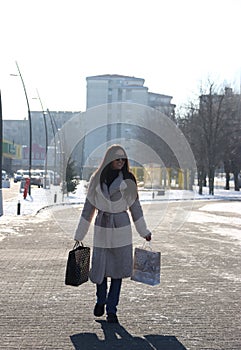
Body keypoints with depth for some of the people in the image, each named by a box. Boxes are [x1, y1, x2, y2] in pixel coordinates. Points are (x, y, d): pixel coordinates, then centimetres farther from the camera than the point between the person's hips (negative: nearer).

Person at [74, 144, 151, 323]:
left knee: (117, 270, 1)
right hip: (102, 228, 0)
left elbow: (135, 206, 6)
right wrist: (79, 235, 7)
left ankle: (111, 310, 13)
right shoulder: (97, 180, 0)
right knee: (99, 269, 5)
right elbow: (88, 208, 5)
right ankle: (101, 300, 34)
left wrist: (144, 232, 8)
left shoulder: (128, 180, -1)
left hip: (122, 228, 0)